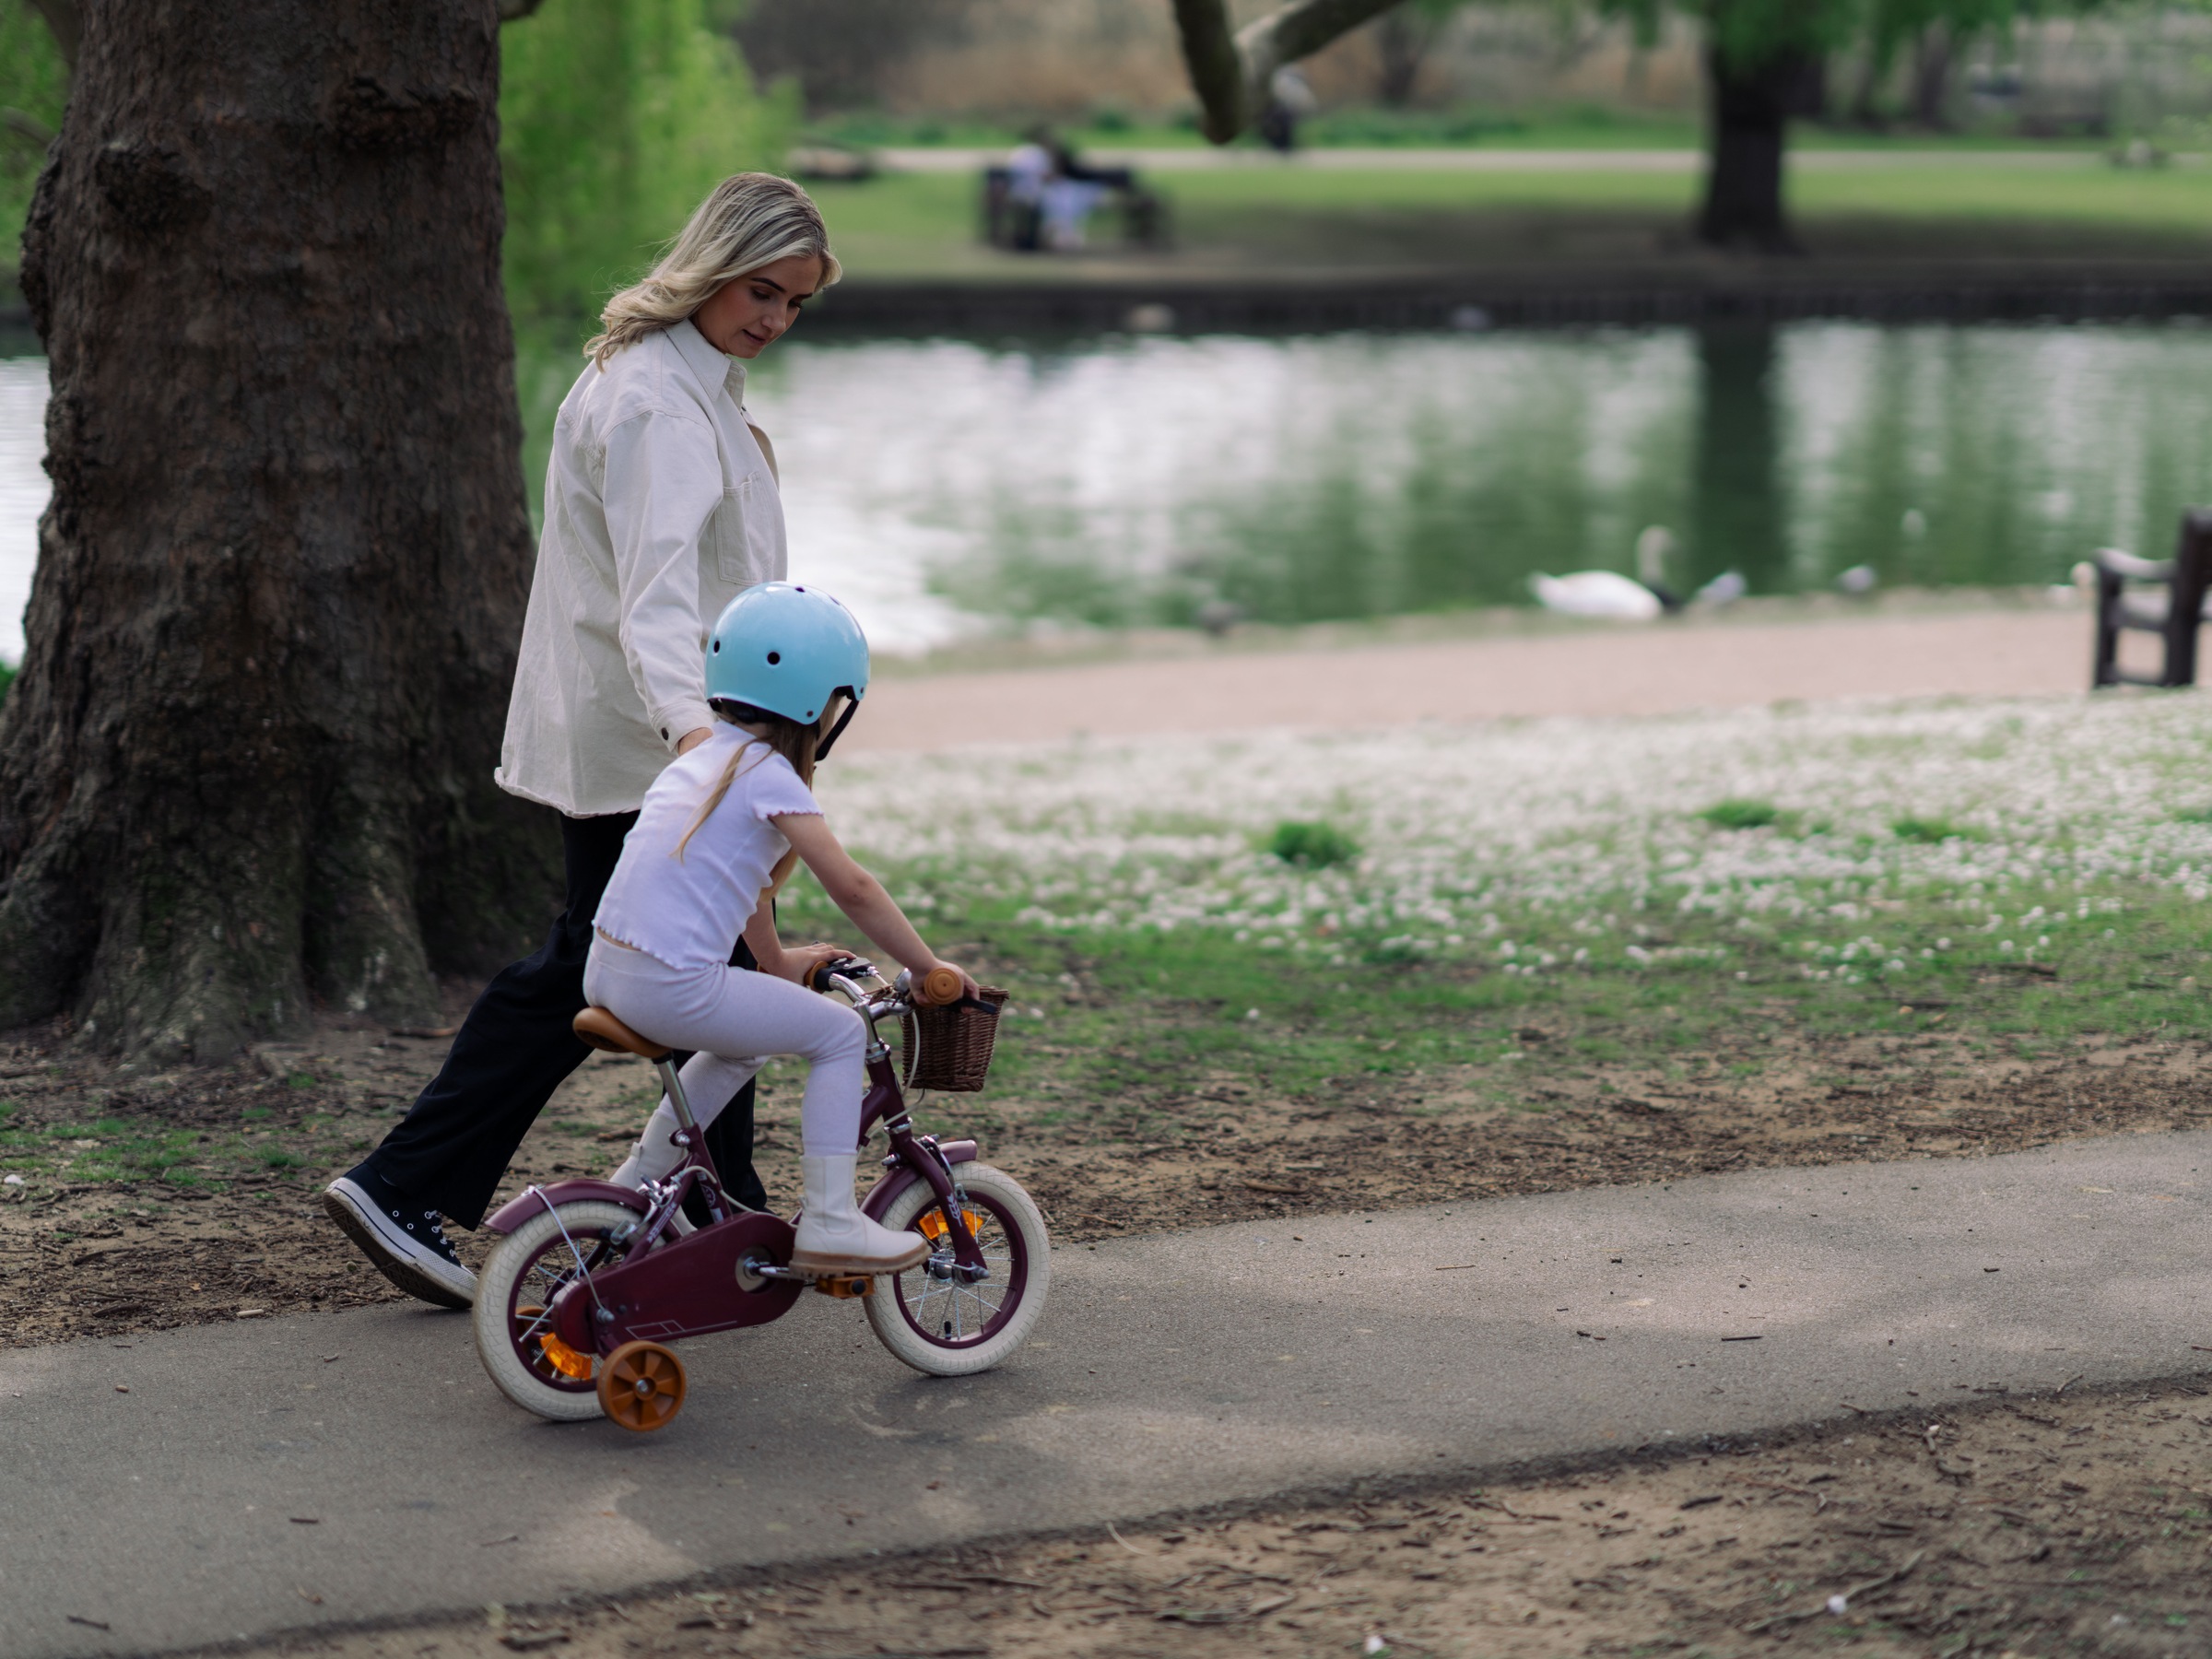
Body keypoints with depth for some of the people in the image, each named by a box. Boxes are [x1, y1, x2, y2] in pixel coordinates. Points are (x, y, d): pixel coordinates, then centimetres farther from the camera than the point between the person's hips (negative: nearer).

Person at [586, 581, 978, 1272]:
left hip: (606, 974, 9)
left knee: (746, 1039, 32)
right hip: (673, 988, -9)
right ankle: (829, 1222, -1)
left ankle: (636, 1183, 35)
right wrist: (928, 968, -2)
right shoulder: (768, 775, -7)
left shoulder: (701, 756, 20)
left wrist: (778, 962, 43)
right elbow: (850, 887, -10)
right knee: (840, 1034, 3)